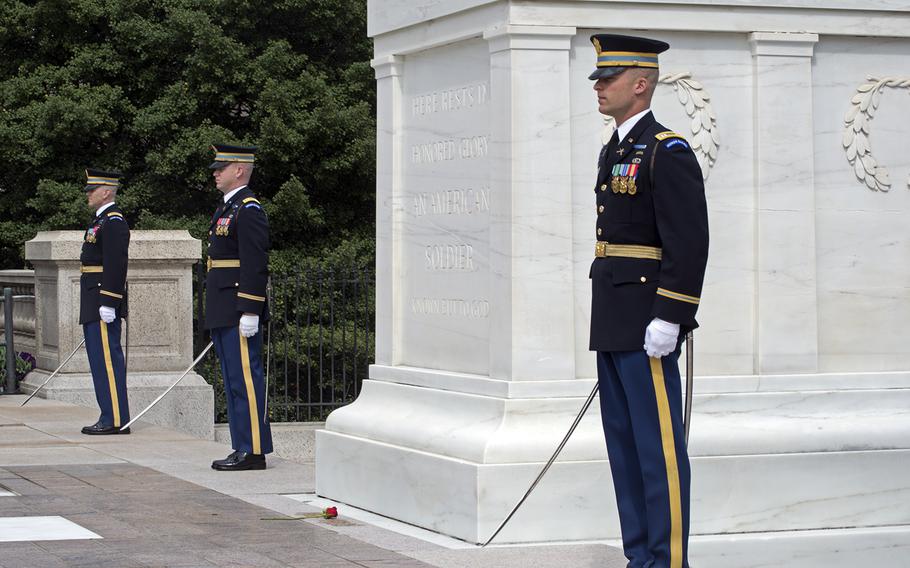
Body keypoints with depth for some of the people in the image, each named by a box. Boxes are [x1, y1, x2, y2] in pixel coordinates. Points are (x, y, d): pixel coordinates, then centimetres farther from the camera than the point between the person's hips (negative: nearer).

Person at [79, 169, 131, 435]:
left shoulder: (113, 221, -13)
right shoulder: (102, 220, 19)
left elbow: (116, 264, -21)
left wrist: (107, 303, -23)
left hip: (103, 299, -11)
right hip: (94, 303, 11)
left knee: (107, 358, -10)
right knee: (101, 359, 11)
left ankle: (116, 420, -10)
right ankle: (111, 417, 14)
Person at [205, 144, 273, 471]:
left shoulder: (248, 209, -12)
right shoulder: (227, 207, 19)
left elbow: (256, 265, -19)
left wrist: (250, 311, -23)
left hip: (239, 312, -10)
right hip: (223, 314, 10)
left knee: (245, 380, -8)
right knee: (234, 381, 11)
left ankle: (254, 451, -6)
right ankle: (243, 448, 15)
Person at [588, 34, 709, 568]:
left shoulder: (667, 152, -11)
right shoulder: (614, 152, 18)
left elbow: (689, 242, -17)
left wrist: (668, 319, -21)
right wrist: (607, 322, 20)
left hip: (648, 327, -10)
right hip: (613, 324, 10)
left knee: (658, 446, -6)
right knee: (624, 445, 11)